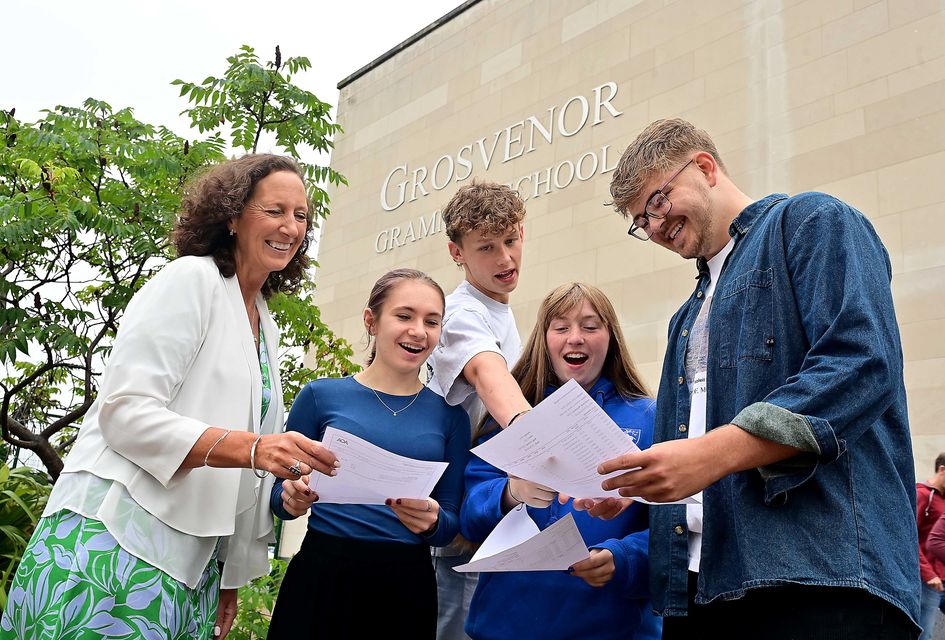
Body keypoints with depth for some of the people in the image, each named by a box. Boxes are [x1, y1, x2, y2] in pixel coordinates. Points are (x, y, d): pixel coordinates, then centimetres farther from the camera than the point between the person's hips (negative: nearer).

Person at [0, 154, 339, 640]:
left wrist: (232, 577, 19)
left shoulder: (264, 327, 16)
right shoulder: (190, 279, -7)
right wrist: (249, 447, -27)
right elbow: (124, 411, -16)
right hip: (117, 540, -7)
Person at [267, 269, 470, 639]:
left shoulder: (449, 414, 2)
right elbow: (279, 497, 5)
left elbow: (451, 523, 4)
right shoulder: (321, 395, -1)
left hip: (406, 588, 1)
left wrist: (431, 522, -16)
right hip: (322, 576, -1)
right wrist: (293, 499, -16)